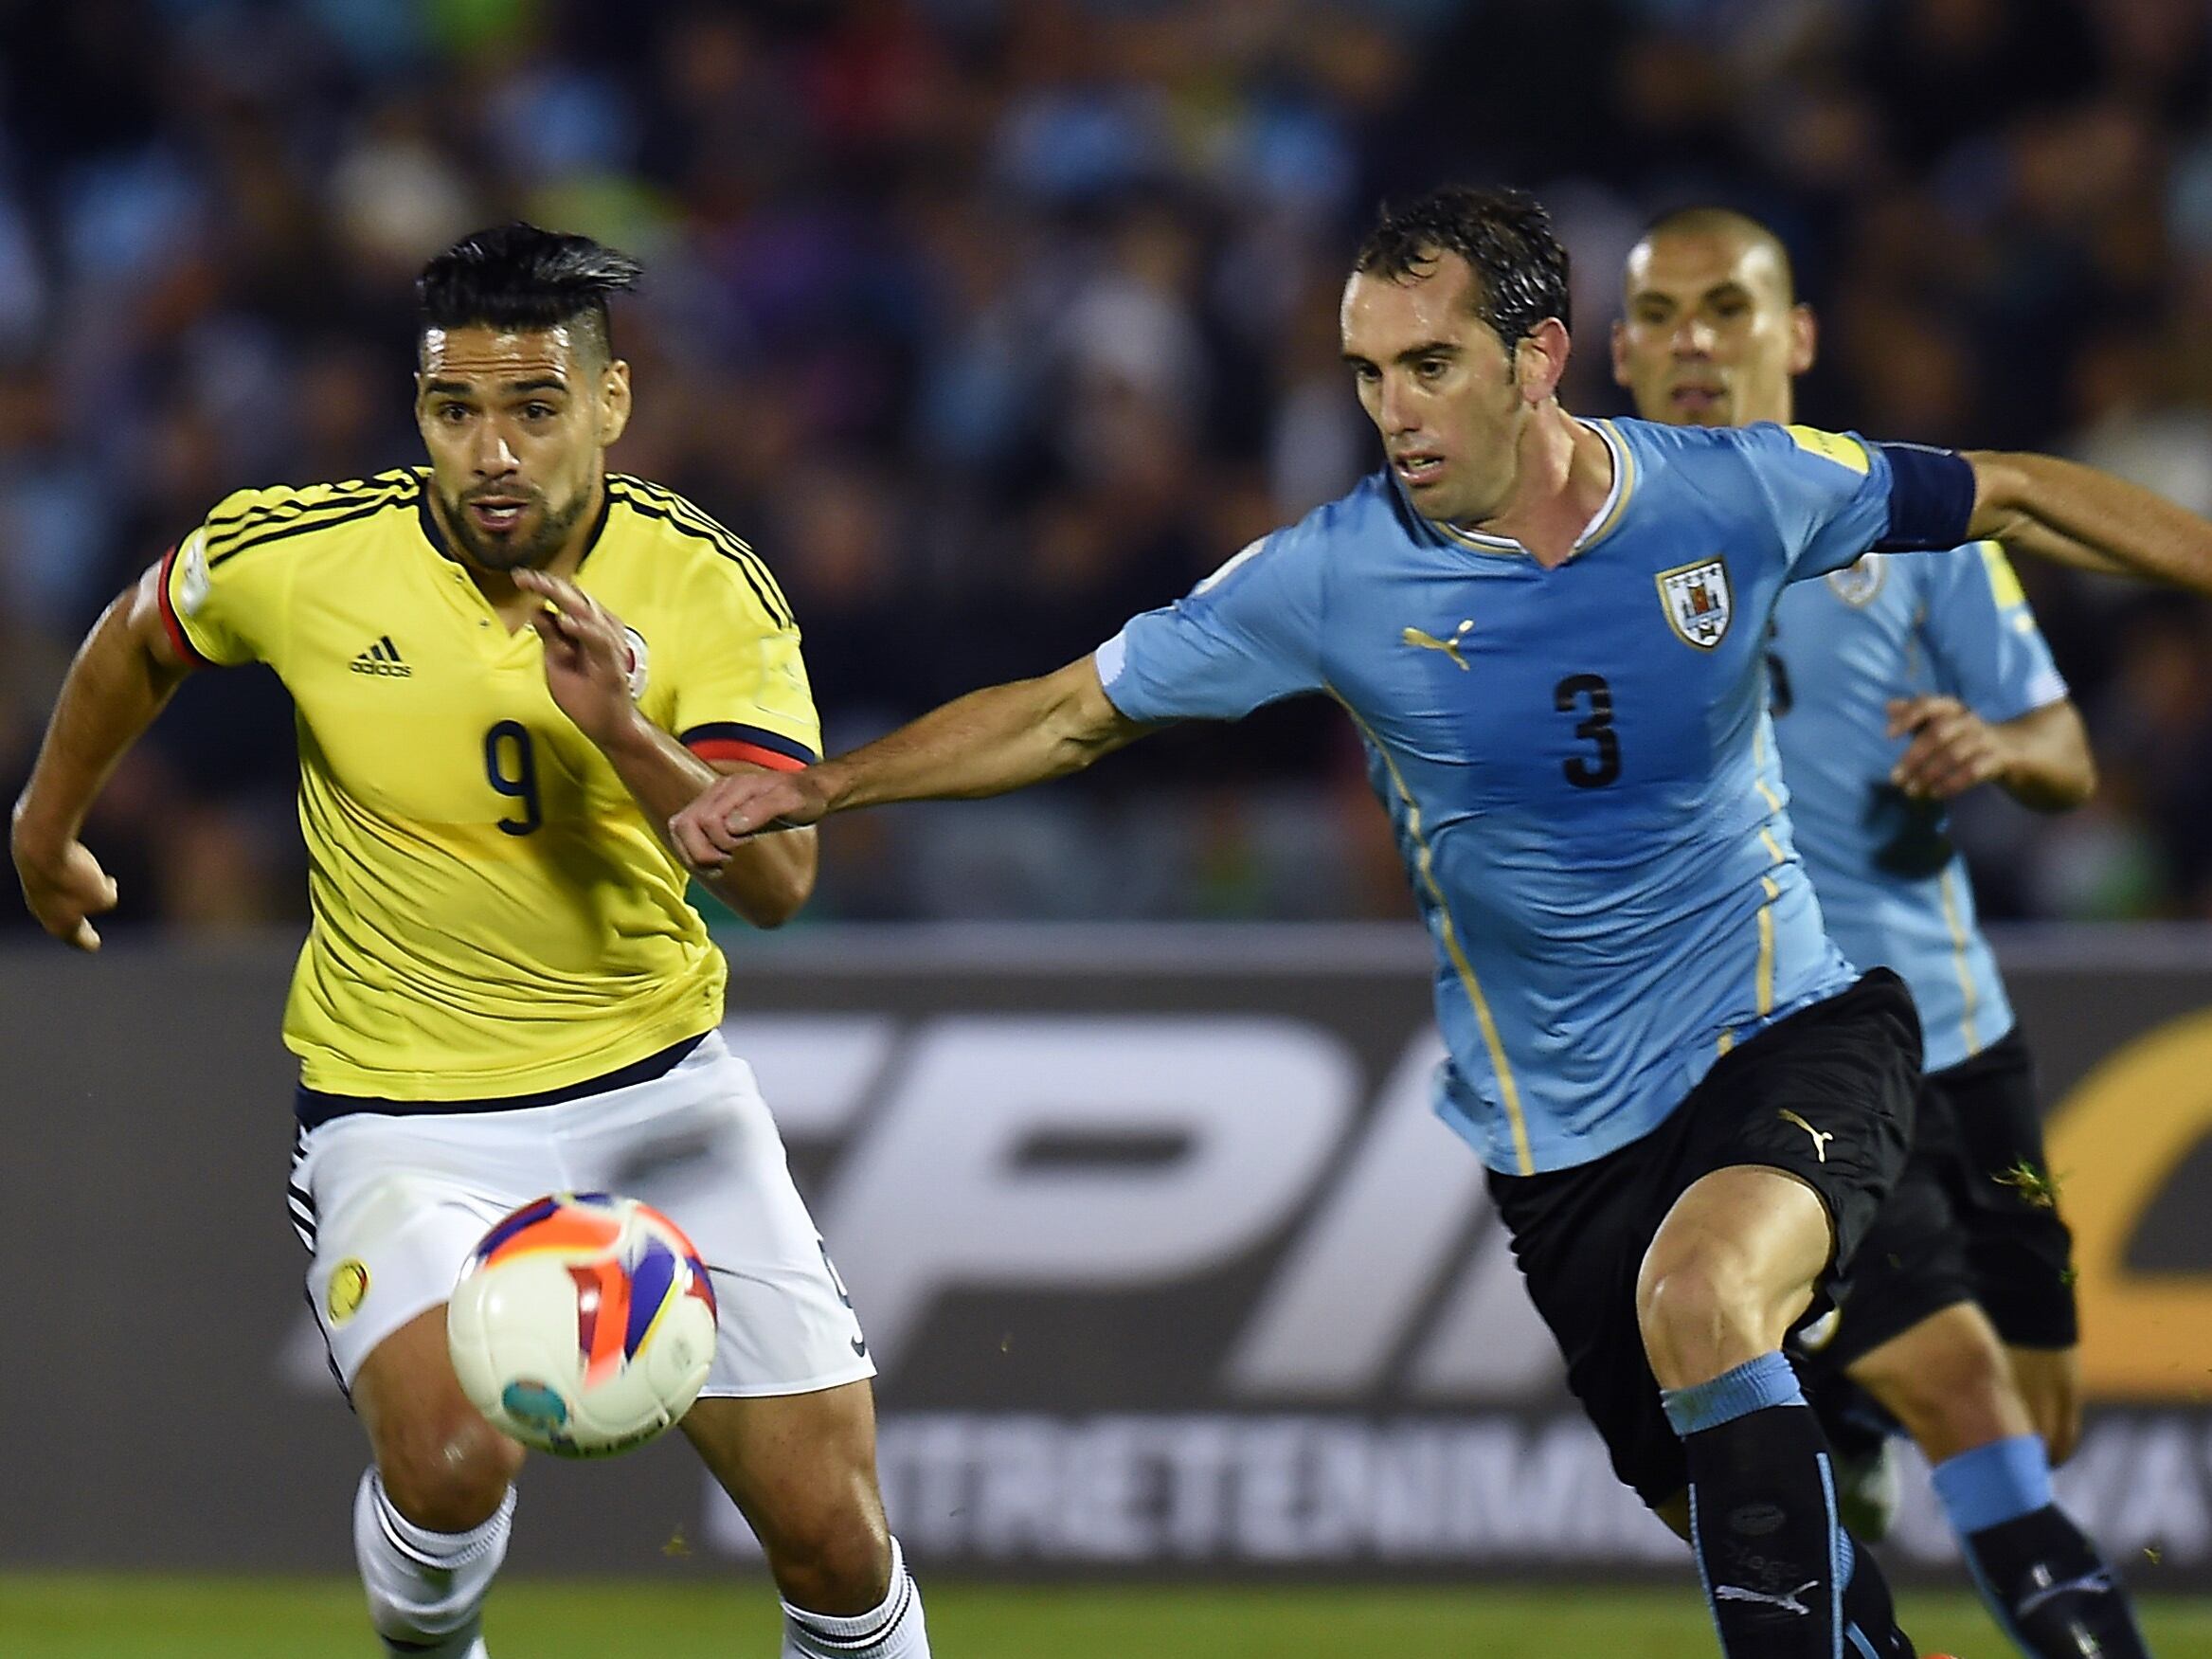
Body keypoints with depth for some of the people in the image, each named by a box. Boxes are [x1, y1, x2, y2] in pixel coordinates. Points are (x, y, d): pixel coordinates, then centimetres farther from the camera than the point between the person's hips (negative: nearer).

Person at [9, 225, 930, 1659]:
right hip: (404, 1104, -2)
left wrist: (623, 730, -35)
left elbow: (779, 879, -20)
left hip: (662, 1084, 2)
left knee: (831, 1531, -4)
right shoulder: (296, 556, -12)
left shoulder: (707, 588, -11)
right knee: (451, 1458, -28)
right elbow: (141, 641, 11)